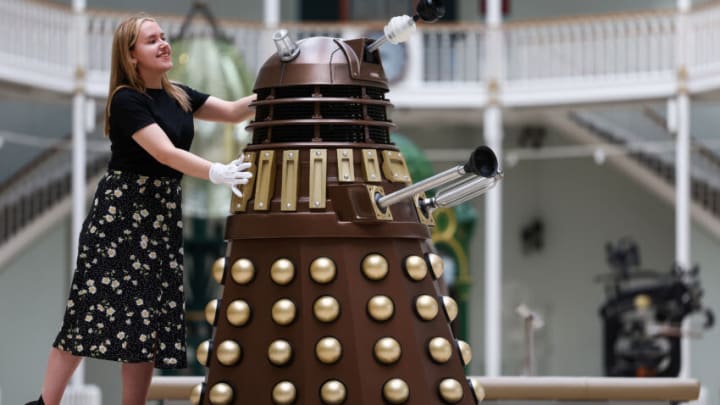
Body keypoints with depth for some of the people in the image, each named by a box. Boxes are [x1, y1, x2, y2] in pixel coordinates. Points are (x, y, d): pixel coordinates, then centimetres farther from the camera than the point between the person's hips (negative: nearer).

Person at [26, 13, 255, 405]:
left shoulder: (179, 97, 11)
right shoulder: (127, 100, -13)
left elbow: (234, 111, 12)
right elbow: (165, 153, -24)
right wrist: (215, 172, -37)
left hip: (163, 214, 8)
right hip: (120, 212, -8)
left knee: (148, 319, 4)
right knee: (95, 310, -7)